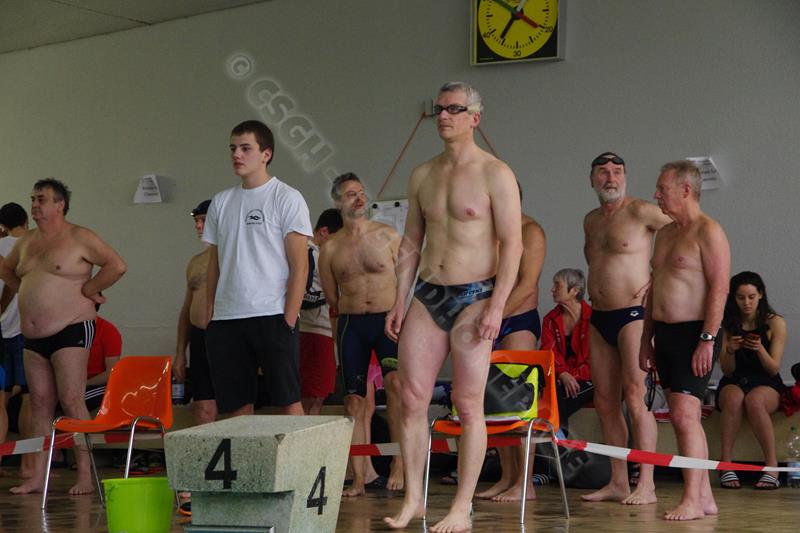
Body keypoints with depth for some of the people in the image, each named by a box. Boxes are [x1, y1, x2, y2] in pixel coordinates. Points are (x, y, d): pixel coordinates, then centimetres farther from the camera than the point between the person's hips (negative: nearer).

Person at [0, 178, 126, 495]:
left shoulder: (80, 238, -6)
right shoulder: (27, 241, 15)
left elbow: (117, 266, -13)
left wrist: (86, 291, -10)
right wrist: (27, 293, 17)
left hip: (70, 331, -7)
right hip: (32, 338, 7)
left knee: (71, 401, -11)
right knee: (40, 406, 7)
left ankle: (85, 475, -8)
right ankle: (38, 478, 9)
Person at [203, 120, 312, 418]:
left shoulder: (286, 198, 0)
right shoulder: (221, 202, 15)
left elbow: (300, 265, -5)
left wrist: (289, 319, -12)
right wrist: (209, 315, 9)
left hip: (272, 315, -5)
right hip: (226, 319, 5)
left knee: (288, 400, -4)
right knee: (236, 406, 5)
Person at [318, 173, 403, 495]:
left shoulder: (388, 236, 4)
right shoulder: (330, 248, 7)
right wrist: (351, 313, 11)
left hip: (388, 320, -2)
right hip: (351, 323, 2)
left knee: (395, 381, -24)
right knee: (354, 399, 0)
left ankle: (399, 462, -19)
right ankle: (362, 475, 7)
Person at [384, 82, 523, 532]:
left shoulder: (495, 174, -6)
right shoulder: (422, 176, 12)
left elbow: (512, 245, -10)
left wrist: (496, 306, -18)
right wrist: (400, 301, 9)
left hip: (473, 297, -5)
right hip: (427, 296, 6)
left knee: (469, 405, -2)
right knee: (412, 398, 1)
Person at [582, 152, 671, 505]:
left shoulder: (640, 212, -6)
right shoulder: (591, 220, 16)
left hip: (632, 315, -8)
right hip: (599, 318, 8)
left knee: (635, 399, -12)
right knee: (604, 402, 6)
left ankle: (646, 485, -10)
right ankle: (618, 482, 12)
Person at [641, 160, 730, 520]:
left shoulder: (708, 232, -10)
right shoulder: (665, 234, 18)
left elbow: (719, 289, -16)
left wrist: (707, 339, -21)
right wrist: (647, 338, 19)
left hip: (692, 334, -9)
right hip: (664, 332, 9)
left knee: (684, 416, -14)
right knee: (685, 418, 9)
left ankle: (692, 501, -12)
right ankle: (704, 497, 14)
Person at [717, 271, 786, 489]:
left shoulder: (775, 323, 0)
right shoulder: (727, 324, 5)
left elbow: (773, 369, -2)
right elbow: (727, 370, 5)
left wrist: (760, 349, -22)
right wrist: (729, 350, -17)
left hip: (766, 384, -1)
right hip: (733, 383, 2)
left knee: (754, 400, -37)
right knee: (734, 398, -36)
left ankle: (771, 467, -32)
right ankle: (726, 465, -34)